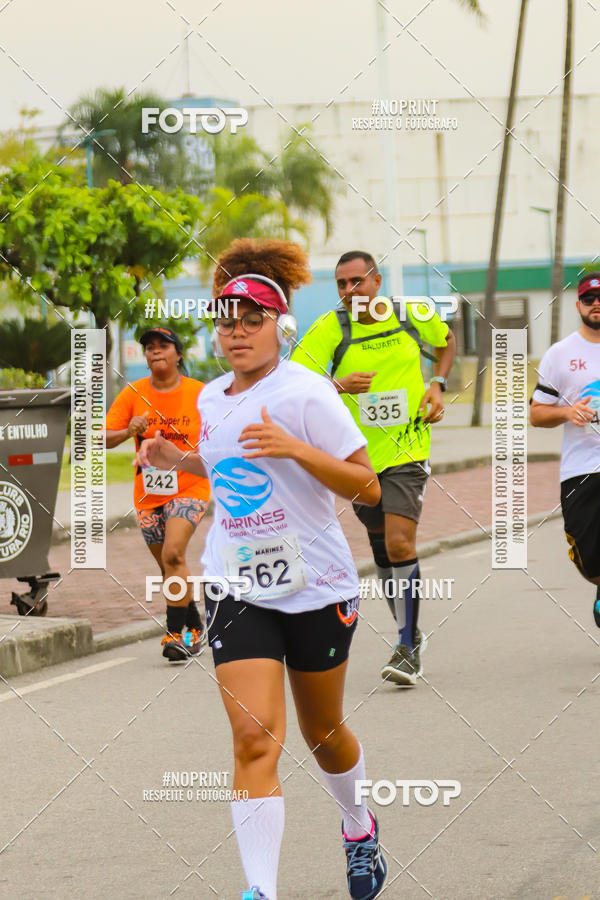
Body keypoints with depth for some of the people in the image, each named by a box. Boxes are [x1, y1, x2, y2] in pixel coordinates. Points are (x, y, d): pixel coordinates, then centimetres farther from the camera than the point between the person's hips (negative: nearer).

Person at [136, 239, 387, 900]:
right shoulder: (213, 398, 7)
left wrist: (294, 448, -27)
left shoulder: (305, 393, -12)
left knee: (322, 733, 15)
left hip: (315, 588, -3)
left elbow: (367, 486, -15)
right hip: (237, 588, 3)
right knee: (254, 738, -15)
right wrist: (175, 458, 11)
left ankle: (358, 829, 46)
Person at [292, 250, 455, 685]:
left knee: (400, 543, -16)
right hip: (359, 453, 2)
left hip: (408, 451, -2)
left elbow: (447, 341, 20)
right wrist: (339, 385, -33)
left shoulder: (414, 315, -3)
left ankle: (408, 649, -9)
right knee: (382, 548, 14)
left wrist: (438, 385, 4)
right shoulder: (330, 329, -10)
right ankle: (411, 634, 34)